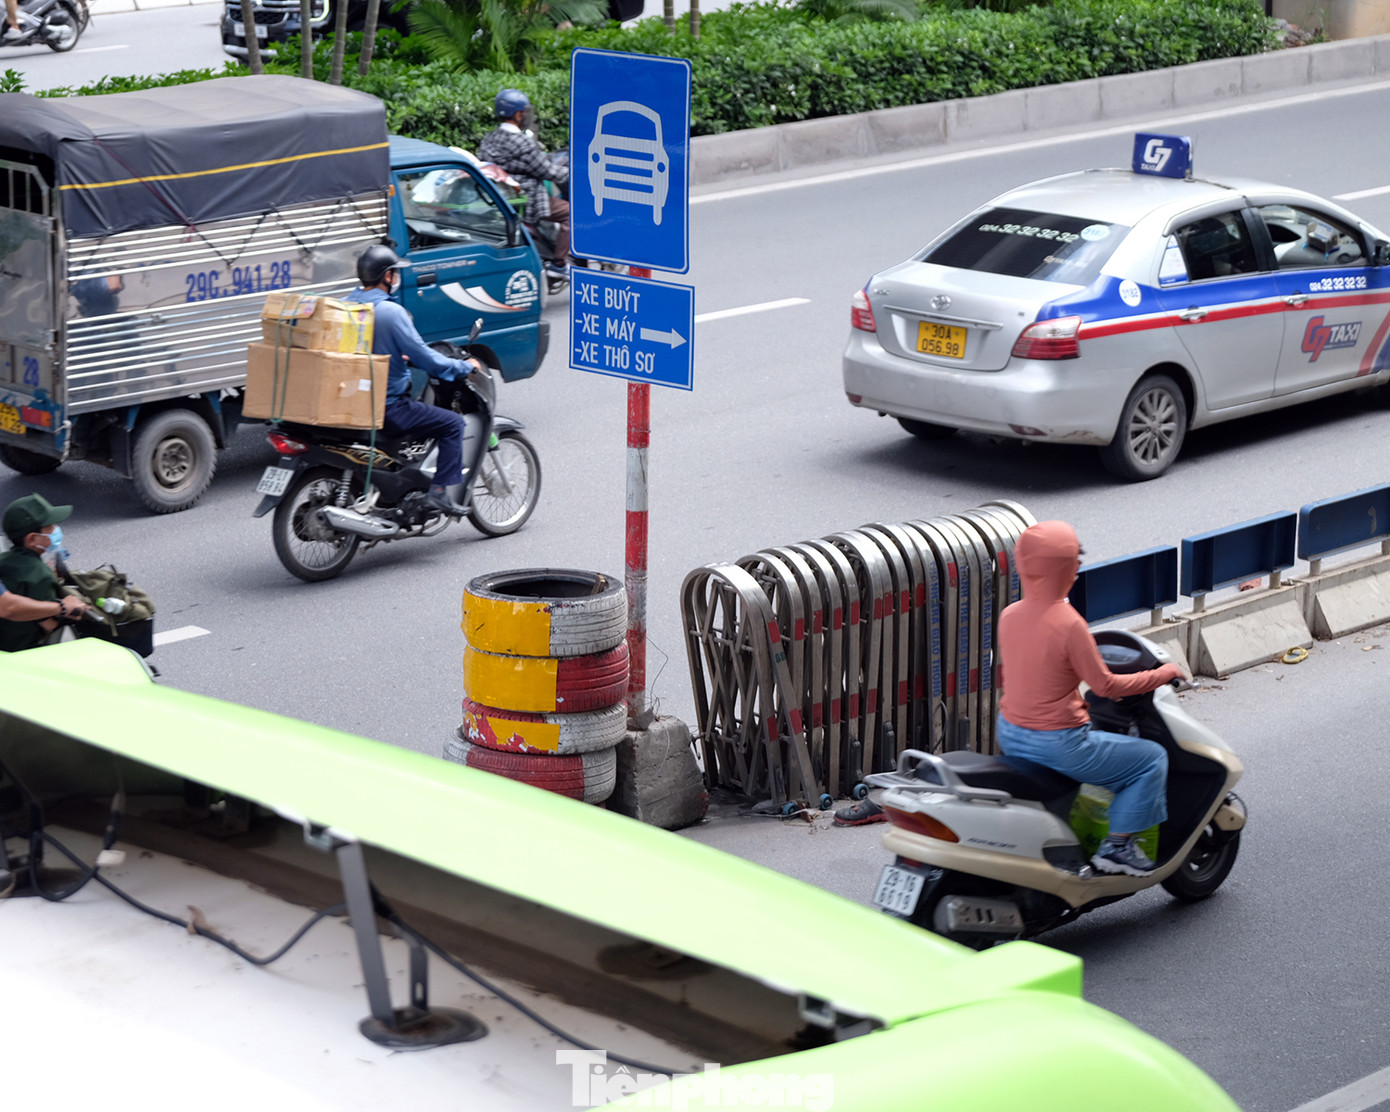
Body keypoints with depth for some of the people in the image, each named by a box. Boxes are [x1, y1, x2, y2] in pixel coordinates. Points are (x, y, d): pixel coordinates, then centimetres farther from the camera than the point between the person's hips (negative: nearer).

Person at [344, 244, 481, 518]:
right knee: (452, 423, 3)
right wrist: (465, 366, -1)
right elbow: (424, 359, -16)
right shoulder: (391, 311, -18)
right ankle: (444, 492, -6)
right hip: (388, 407, -8)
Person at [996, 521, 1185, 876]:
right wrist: (1162, 674, -2)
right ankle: (1116, 847, 7)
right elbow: (1105, 686, -15)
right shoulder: (1069, 624, -23)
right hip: (1056, 745, -8)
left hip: (1009, 735, 8)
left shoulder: (1009, 616, -1)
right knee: (1151, 757, 7)